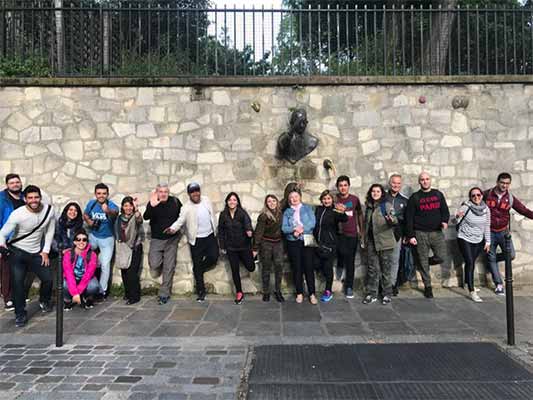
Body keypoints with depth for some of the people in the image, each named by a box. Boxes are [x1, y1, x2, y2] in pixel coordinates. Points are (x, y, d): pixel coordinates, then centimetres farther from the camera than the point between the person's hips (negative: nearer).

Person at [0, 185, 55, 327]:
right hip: (17, 251, -3)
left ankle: (44, 301, 33)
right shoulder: (17, 214, -23)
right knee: (17, 282, -13)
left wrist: (45, 251, -2)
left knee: (48, 279, 1)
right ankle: (20, 314, 5)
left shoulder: (49, 210, -12)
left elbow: (50, 231, 1)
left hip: (36, 252, 3)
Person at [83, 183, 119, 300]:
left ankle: (103, 290, 17)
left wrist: (108, 211, -73)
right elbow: (85, 215, 9)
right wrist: (88, 221, -14)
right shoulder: (91, 203, -10)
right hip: (93, 236, 4)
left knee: (105, 265, 1)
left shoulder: (112, 205, -24)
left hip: (107, 239, -4)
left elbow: (114, 212, -50)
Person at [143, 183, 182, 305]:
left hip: (172, 240, 1)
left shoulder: (175, 201, -2)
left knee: (169, 267, 2)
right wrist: (152, 206, -41)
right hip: (156, 239, -1)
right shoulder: (152, 203, -6)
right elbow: (146, 217, -23)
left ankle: (164, 293, 13)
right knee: (154, 264, -13)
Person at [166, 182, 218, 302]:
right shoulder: (186, 208, -14)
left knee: (213, 257, -5)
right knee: (197, 266, 4)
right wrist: (173, 228, -44)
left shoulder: (206, 200, 0)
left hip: (210, 236, 4)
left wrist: (215, 229, 15)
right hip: (196, 239, -3)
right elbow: (180, 220, -24)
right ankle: (201, 292, 16)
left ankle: (200, 270, 27)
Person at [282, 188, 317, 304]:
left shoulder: (307, 208, 8)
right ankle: (299, 293, 14)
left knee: (309, 267, -3)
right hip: (293, 242, 1)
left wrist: (302, 229, -18)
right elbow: (284, 228, 0)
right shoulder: (287, 212, 11)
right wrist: (294, 229, -18)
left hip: (307, 241, -1)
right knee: (297, 268, 4)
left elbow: (312, 222, -5)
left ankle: (312, 294, 4)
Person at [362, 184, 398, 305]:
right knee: (372, 269, 9)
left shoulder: (387, 205, -5)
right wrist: (364, 240, 18)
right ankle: (371, 294, 17)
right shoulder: (367, 206, 11)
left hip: (385, 242, -5)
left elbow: (394, 220, -15)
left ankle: (387, 294, 14)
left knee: (386, 269, 3)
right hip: (371, 242, 5)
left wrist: (392, 220, -39)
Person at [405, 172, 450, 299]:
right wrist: (411, 235, -7)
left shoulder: (438, 194, 10)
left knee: (441, 257, -7)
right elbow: (409, 217, -1)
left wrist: (445, 220, -12)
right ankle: (427, 286, 17)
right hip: (420, 233, -2)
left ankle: (424, 263, 24)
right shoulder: (415, 197, 2)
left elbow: (445, 209, 11)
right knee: (423, 262, 2)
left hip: (437, 232, 2)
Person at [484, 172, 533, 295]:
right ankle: (499, 284, 15)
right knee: (491, 258, 3)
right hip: (489, 232, -1)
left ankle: (491, 259, 21)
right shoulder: (487, 194, -5)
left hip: (503, 231, 1)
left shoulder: (511, 198, -1)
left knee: (510, 255, -10)